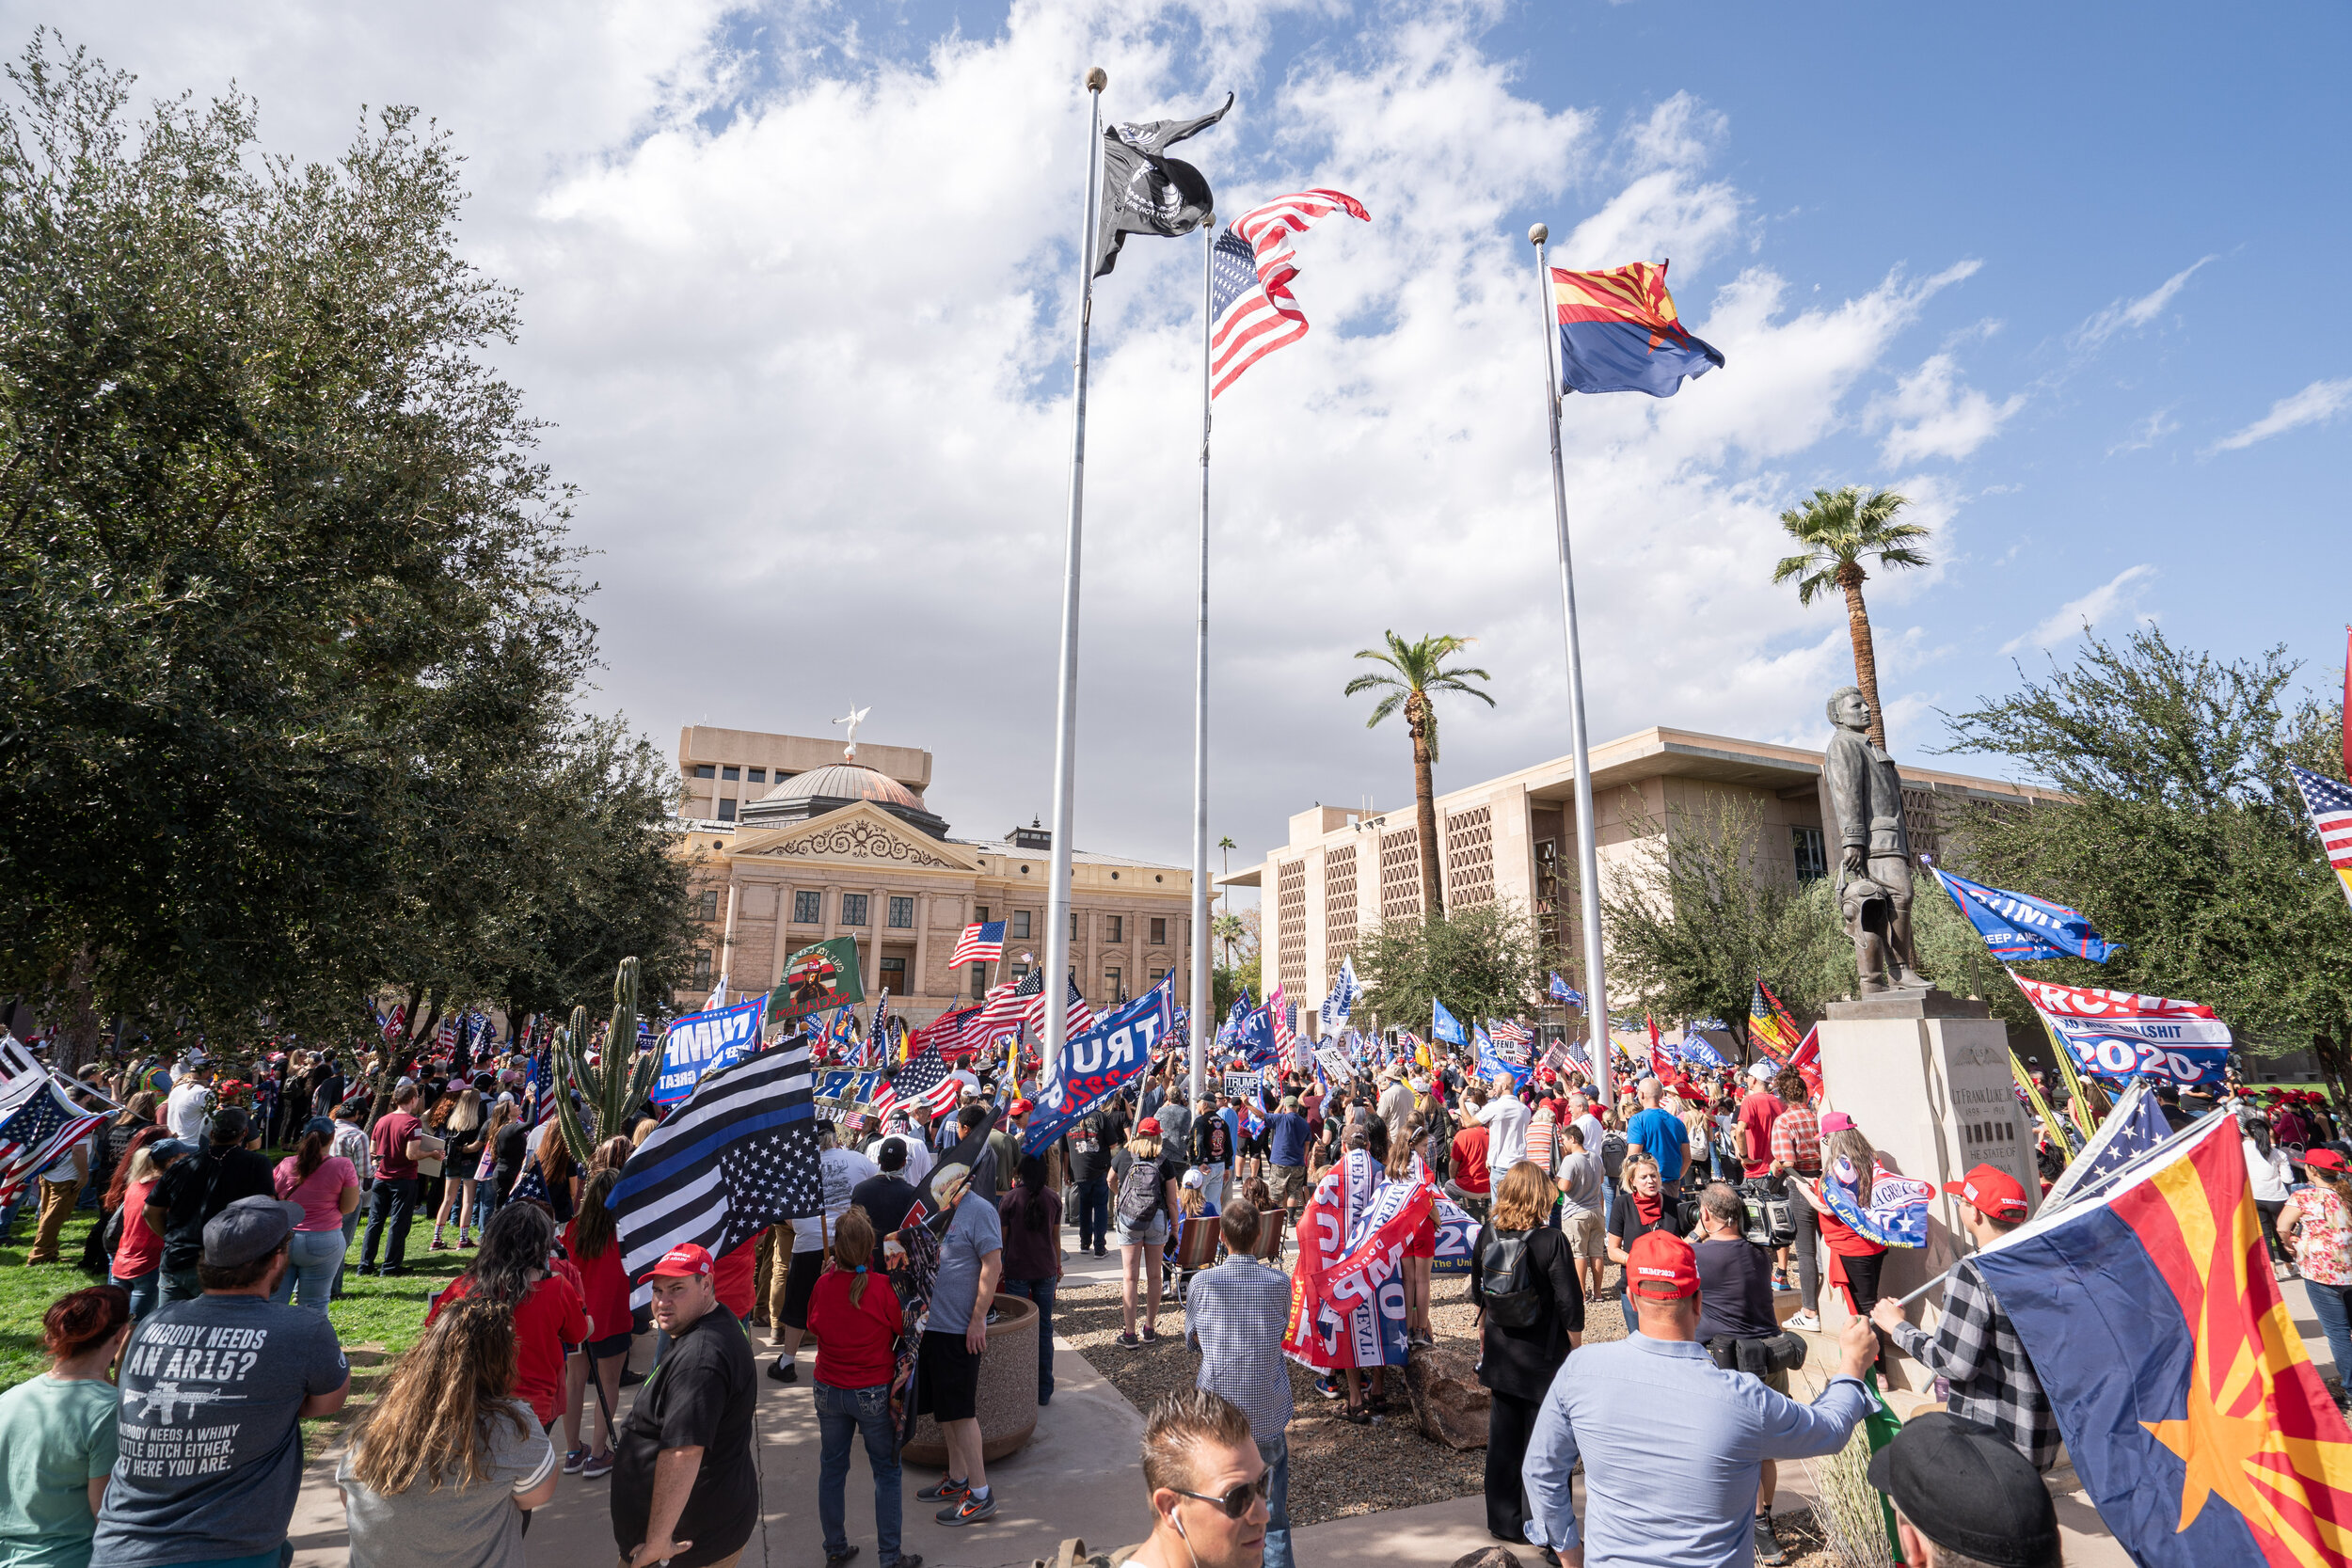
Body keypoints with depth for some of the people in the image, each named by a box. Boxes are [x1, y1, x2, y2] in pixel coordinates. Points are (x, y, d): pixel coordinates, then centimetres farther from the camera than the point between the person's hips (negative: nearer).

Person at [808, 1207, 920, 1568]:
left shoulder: (823, 1285, -13)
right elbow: (902, 1332, -7)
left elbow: (812, 1325, 7)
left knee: (832, 1468, 20)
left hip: (829, 1390, 3)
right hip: (874, 1393, -3)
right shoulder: (883, 1288, -22)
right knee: (886, 1472, 11)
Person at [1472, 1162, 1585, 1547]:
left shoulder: (1486, 1236, -6)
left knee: (1502, 1439, 15)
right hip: (1544, 1357, -4)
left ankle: (1503, 1522, 26)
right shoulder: (1551, 1242, -20)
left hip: (1500, 1355, 4)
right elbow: (1570, 1306, -15)